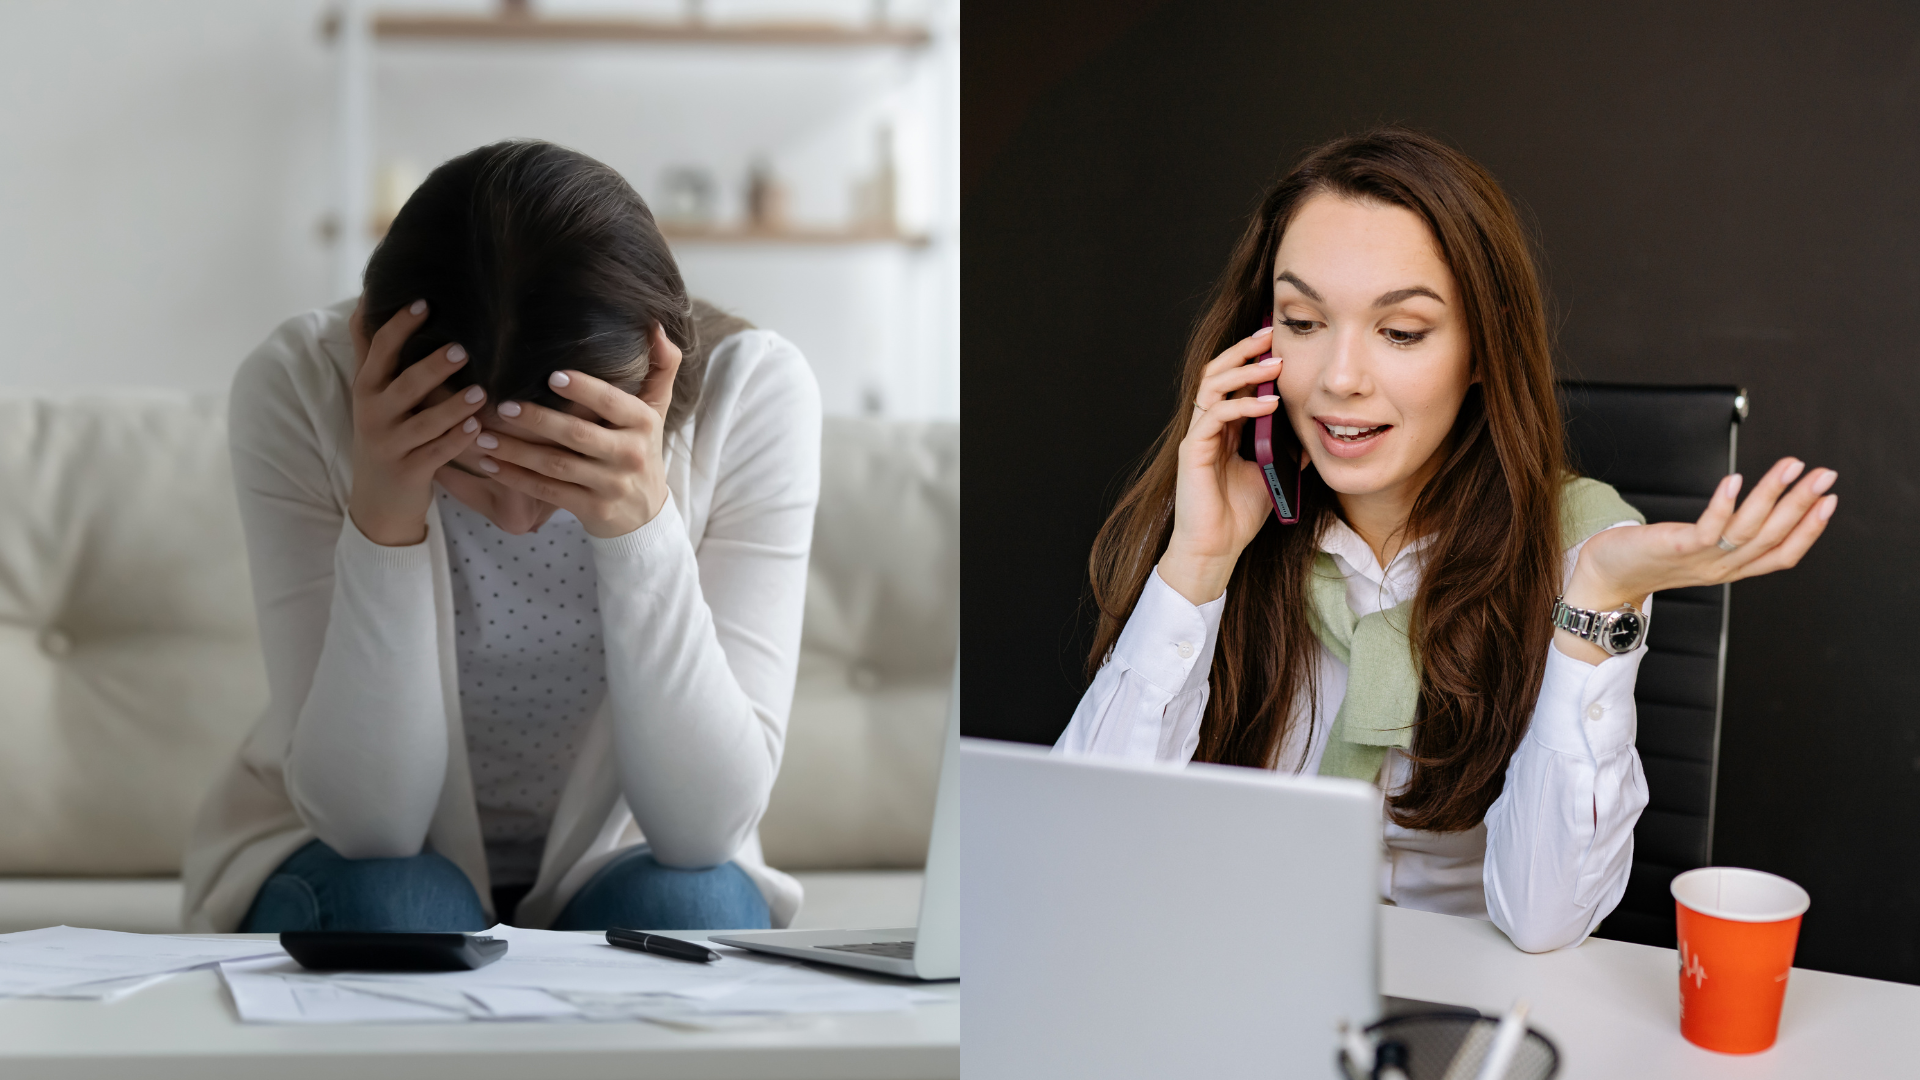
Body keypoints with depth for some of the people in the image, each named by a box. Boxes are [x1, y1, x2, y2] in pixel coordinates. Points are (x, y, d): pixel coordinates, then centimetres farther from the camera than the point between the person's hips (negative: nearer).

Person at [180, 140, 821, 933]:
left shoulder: (753, 392, -22)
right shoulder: (297, 390, -22)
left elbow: (706, 827, -23)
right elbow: (364, 821, -23)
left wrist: (643, 525, -37)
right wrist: (380, 522, -36)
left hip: (615, 869, 0)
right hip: (364, 864, 0)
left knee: (684, 906, -30)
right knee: (392, 903, -31)